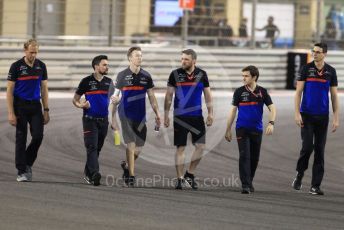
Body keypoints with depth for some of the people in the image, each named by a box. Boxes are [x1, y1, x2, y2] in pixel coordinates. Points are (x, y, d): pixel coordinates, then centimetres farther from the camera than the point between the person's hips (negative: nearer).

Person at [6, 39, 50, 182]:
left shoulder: (41, 66, 5)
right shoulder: (16, 66, -7)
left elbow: (44, 89, 11)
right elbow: (9, 91, -7)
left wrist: (46, 110, 6)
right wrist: (11, 113, -13)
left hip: (35, 106, 3)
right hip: (20, 106, -3)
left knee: (38, 136, -7)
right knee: (21, 138, -2)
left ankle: (27, 164, 14)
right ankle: (21, 171, 4)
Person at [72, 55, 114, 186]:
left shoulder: (108, 82, 10)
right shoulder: (87, 81, -2)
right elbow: (75, 99, 4)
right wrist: (81, 105, -17)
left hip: (103, 120, 5)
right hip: (90, 119, -5)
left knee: (97, 148, 10)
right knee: (92, 147, -15)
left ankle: (87, 174, 24)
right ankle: (94, 173, -27)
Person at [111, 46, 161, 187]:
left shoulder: (146, 76, 8)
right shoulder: (122, 75, 0)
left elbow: (151, 97, 11)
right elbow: (115, 97, 3)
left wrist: (157, 114, 2)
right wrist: (113, 118, -3)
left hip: (141, 116, 3)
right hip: (126, 116, -3)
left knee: (139, 147, 4)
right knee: (131, 144, -10)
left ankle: (127, 165, 32)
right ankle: (131, 176, -6)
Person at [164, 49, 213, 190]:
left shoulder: (201, 74, 4)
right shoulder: (175, 74, 0)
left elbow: (207, 94, 10)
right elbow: (169, 95, 4)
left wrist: (210, 113, 5)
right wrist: (166, 115, 0)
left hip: (197, 116, 2)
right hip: (180, 117, -2)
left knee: (200, 146, -5)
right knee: (180, 148, -1)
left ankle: (189, 175, 11)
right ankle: (180, 179, 4)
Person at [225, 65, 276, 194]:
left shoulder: (262, 92, 2)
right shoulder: (239, 92, 2)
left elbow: (272, 108, 2)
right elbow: (233, 110, 7)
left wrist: (271, 123, -15)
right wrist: (228, 130, 6)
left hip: (257, 130, 2)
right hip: (242, 129, -2)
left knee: (254, 158, 9)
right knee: (244, 156, -12)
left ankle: (249, 182, 28)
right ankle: (245, 185, -14)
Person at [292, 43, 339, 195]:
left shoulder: (331, 71, 5)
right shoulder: (306, 69, 0)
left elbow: (334, 96, 7)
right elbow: (298, 92, -1)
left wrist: (336, 118, 1)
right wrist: (297, 113, -10)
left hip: (322, 116, 2)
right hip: (306, 115, -2)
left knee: (319, 150, 1)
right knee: (307, 146, -12)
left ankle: (315, 186, 4)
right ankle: (299, 174, 14)